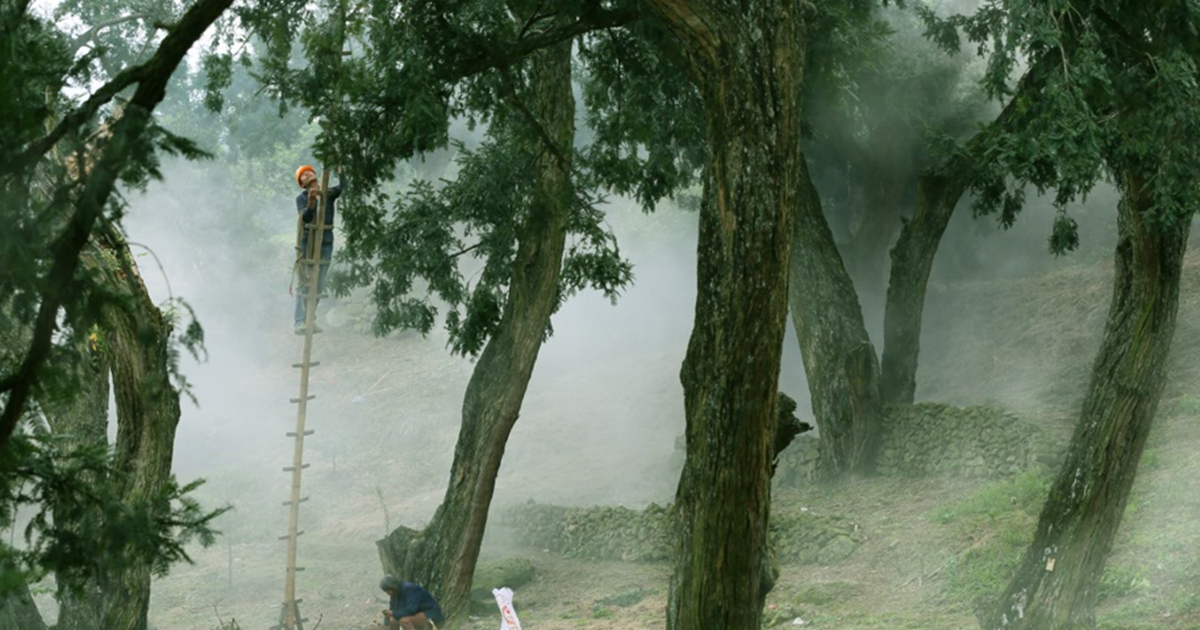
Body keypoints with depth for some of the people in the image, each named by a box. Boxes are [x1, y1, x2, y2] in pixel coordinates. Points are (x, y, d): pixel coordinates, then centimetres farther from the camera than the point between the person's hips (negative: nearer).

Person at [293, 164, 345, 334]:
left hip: (326, 242, 4)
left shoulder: (329, 193, 7)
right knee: (305, 283, -9)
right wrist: (311, 201, -35)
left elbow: (343, 188, -13)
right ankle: (300, 322, -12)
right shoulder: (301, 198, -1)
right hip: (308, 242, -4)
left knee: (319, 285, 7)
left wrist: (340, 170, -19)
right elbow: (305, 217, -19)